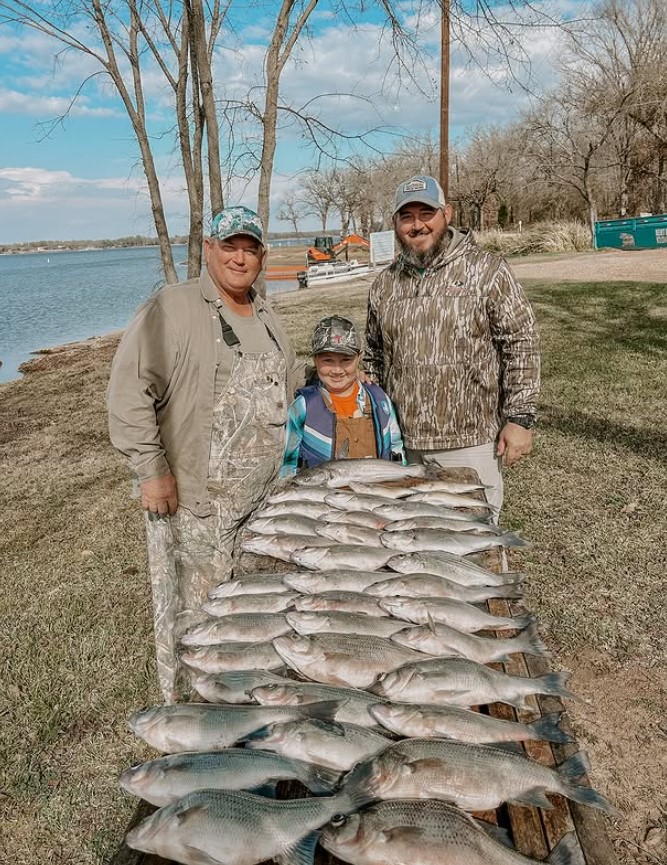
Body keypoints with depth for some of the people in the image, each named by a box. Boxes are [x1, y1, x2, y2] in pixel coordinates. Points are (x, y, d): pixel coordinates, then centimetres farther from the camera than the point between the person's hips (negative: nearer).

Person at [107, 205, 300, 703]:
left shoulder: (266, 316, 14)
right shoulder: (173, 309, -11)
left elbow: (290, 385, 26)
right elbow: (129, 390, -15)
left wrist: (286, 453, 19)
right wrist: (150, 469, -18)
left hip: (263, 498, 7)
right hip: (194, 500, -7)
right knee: (193, 612, 3)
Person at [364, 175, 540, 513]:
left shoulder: (485, 270, -5)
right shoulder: (384, 284, 9)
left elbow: (521, 345, -5)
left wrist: (520, 418, -9)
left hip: (470, 442, -4)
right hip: (403, 444, 4)